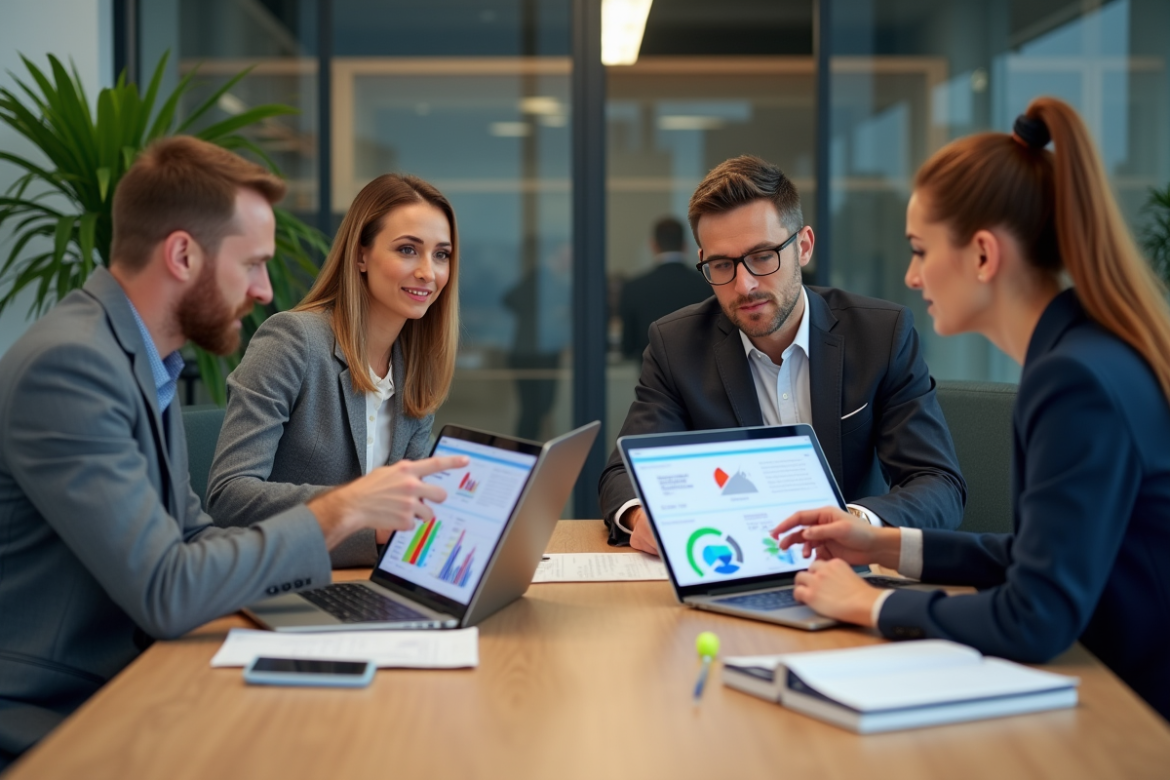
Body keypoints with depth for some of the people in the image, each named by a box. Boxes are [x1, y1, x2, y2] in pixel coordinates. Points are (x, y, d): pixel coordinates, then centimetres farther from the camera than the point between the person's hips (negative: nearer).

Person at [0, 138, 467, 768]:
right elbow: (165, 594, -24)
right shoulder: (67, 364, -20)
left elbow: (195, 541, 10)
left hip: (113, 698, 8)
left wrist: (365, 522, 2)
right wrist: (338, 512, -17)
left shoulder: (145, 361, 8)